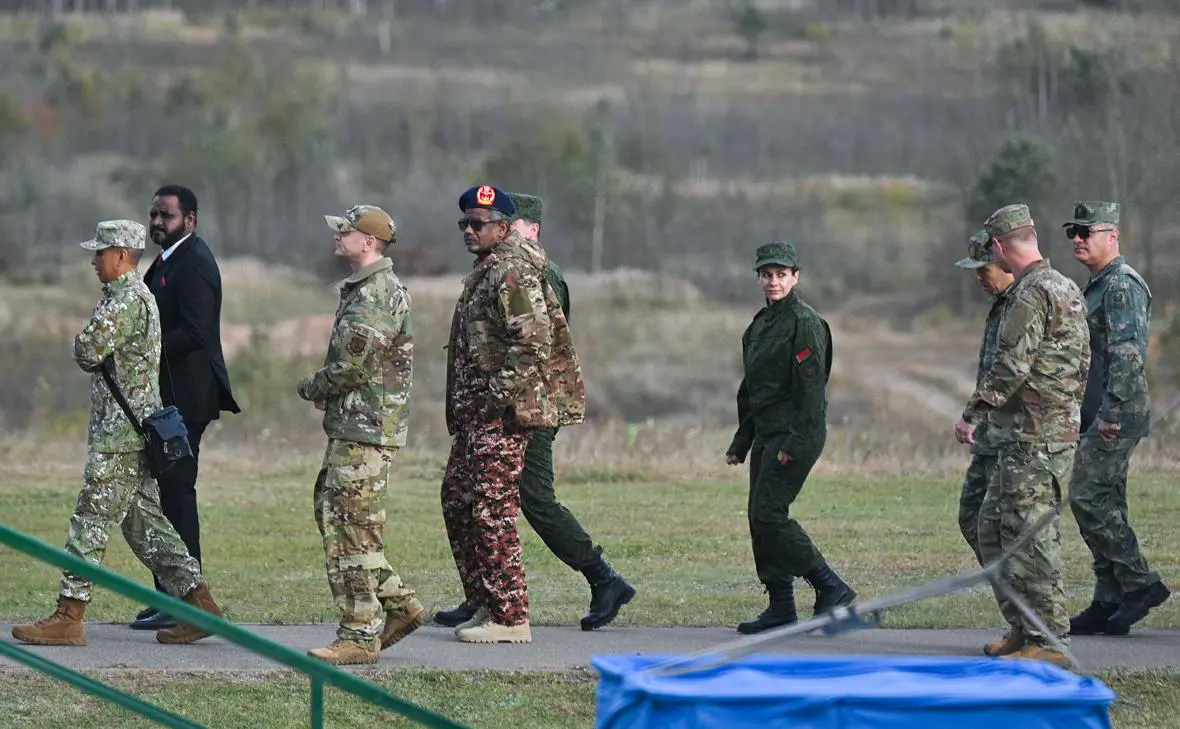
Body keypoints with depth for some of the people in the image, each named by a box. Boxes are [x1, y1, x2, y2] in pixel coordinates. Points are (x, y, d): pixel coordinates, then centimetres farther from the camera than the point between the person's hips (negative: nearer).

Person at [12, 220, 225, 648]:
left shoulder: (129, 300, -15)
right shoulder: (137, 296, 18)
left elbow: (87, 351, -21)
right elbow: (92, 359, 24)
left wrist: (85, 344, -1)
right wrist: (93, 354, 4)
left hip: (120, 433, -10)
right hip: (134, 432, 10)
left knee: (91, 521, -8)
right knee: (144, 522, 11)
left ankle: (69, 618, -7)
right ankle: (199, 606, 9)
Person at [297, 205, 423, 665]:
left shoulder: (379, 294, -17)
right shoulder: (360, 289, 17)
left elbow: (352, 365, -21)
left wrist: (311, 387, -3)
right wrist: (324, 391, 7)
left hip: (367, 430, -11)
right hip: (350, 425, 11)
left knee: (352, 529, -8)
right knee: (331, 513, 15)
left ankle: (360, 636, -4)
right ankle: (399, 605, 19)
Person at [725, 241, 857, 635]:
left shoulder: (805, 323, -11)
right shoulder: (760, 324, 16)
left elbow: (812, 388, -17)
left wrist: (794, 443, -22)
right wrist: (740, 443, 21)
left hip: (796, 433, -9)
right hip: (766, 433, 9)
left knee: (769, 514, -14)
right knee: (759, 517, 6)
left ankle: (831, 587, -7)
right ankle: (781, 607, 11)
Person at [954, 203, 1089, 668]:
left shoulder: (1032, 294, -15)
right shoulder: (1068, 290, 16)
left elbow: (1010, 367, -21)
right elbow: (1082, 364, 21)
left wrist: (972, 414, -15)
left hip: (1033, 437, -10)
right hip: (1061, 428, 10)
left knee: (1032, 535, -8)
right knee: (993, 528, 16)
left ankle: (1049, 641, -8)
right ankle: (1023, 629, 19)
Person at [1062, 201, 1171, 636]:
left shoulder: (1122, 285, -12)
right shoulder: (1097, 286, 20)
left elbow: (1128, 353, -21)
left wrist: (1112, 411, -25)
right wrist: (1089, 415, 22)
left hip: (1118, 414, -10)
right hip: (1098, 415, 10)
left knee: (1088, 497, -14)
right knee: (1103, 503, 8)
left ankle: (1141, 583, -9)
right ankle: (1109, 605, 10)